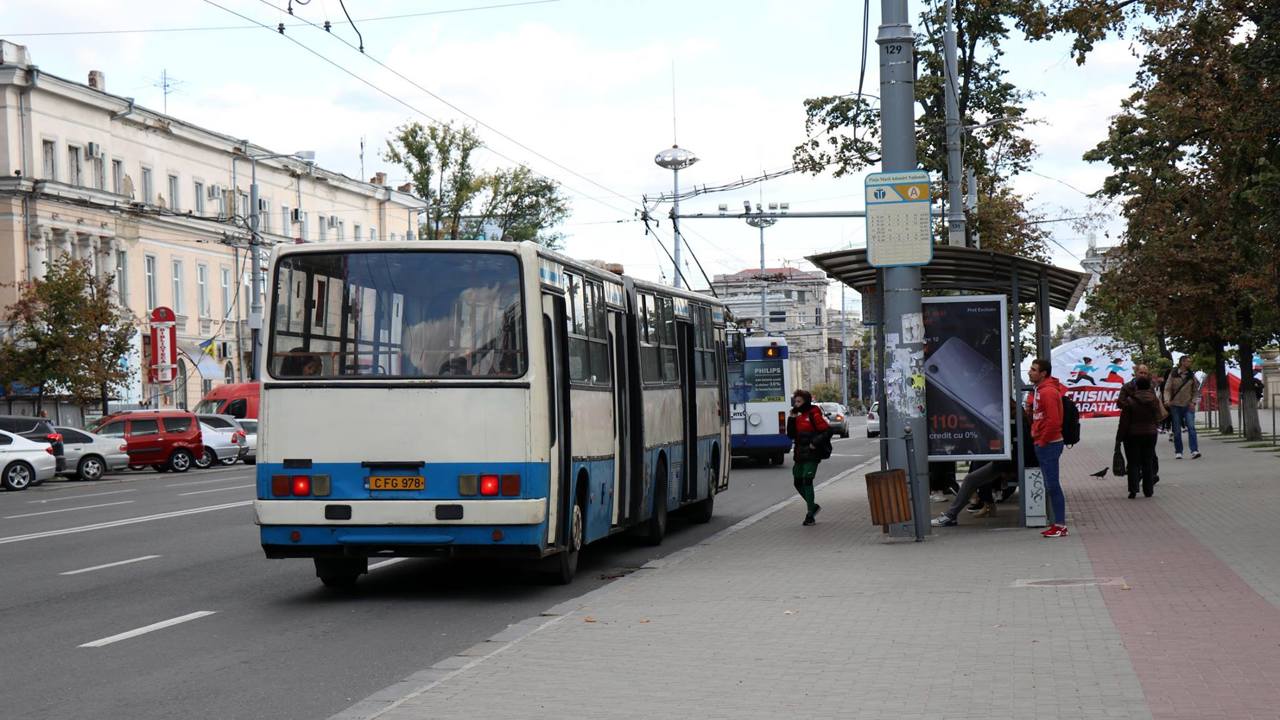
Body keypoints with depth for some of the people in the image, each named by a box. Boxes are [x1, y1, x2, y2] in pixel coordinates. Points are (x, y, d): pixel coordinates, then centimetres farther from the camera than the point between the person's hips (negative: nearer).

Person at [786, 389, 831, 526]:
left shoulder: (814, 414, -10)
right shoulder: (798, 416, 13)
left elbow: (827, 431, -14)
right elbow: (791, 435, 10)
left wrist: (815, 443, -19)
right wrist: (791, 419, 0)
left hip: (811, 454, -8)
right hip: (800, 455, 8)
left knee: (807, 481, -12)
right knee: (798, 482, 10)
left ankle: (810, 515, -7)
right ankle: (813, 506, 29)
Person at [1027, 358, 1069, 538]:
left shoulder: (1048, 392, -15)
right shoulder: (1038, 390, 15)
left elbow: (1053, 421, -22)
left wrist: (1042, 441, -15)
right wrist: (1037, 438, 13)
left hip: (1049, 444, -10)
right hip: (1043, 444, 10)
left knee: (1053, 485, -7)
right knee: (1051, 485, 12)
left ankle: (1061, 526, -5)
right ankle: (1058, 523, 16)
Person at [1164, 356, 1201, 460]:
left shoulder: (1192, 375, 6)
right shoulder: (1173, 375, 1)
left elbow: (1195, 391, 12)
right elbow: (1167, 389, 0)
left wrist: (1193, 402, -3)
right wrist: (1167, 400, -17)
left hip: (1188, 406, 0)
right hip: (1175, 405, 0)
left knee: (1191, 427, -13)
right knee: (1177, 430, 4)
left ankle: (1194, 451, -19)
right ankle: (1178, 452, 12)